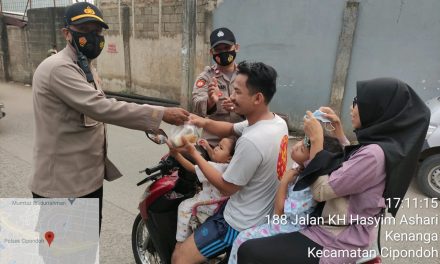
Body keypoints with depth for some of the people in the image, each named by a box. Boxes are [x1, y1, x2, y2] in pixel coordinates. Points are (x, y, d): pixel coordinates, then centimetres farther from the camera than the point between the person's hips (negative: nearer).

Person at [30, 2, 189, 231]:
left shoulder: (86, 68, 15)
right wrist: (161, 114, -30)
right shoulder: (58, 68, -20)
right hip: (61, 181, -9)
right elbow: (102, 108, -31)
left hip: (89, 175, 10)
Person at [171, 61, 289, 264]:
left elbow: (226, 188, -21)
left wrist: (194, 153, -15)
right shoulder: (277, 121, -3)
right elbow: (230, 130, 8)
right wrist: (205, 122, -11)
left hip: (242, 224, -9)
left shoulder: (251, 141, -34)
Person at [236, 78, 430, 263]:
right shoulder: (385, 144, 0)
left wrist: (316, 139, -18)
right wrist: (338, 129, 10)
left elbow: (320, 191, -23)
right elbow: (350, 164, 20)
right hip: (346, 232, 10)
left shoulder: (374, 154, -29)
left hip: (335, 244, -10)